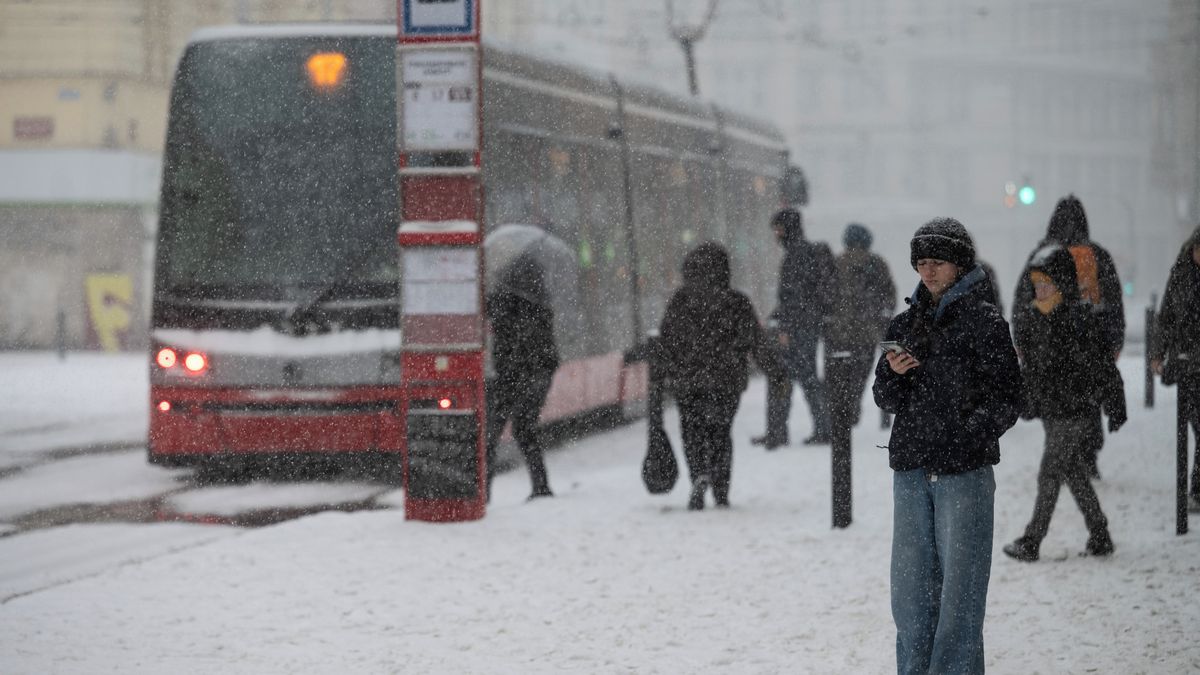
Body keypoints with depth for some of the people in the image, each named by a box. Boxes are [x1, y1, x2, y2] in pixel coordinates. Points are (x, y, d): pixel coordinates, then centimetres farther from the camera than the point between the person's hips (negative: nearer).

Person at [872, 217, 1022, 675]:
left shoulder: (984, 323, -1)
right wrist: (893, 373, -6)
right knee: (910, 587, 7)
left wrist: (966, 434, -18)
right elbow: (888, 400, 15)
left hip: (964, 470, -5)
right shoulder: (907, 323, 14)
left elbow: (1005, 401, -4)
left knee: (958, 587, -5)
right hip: (911, 471, 5)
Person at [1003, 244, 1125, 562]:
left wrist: (1115, 407, -10)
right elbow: (1029, 365, 19)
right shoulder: (1033, 318, 7)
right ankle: (1099, 536, 21)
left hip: (1074, 411, -7)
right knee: (1073, 473, 12)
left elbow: (1103, 366, -11)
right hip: (1050, 410, 7)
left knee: (1049, 475, -5)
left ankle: (1031, 541, 0)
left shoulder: (1079, 319, -15)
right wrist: (1026, 401, 20)